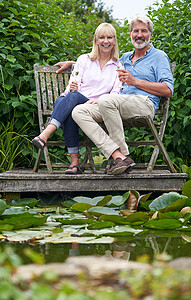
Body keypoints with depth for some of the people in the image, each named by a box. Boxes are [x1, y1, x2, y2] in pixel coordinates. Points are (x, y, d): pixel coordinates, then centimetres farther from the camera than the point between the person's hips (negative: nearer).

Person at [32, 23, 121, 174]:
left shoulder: (118, 67, 14)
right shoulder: (84, 60, 18)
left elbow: (115, 94, 5)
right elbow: (74, 85, 10)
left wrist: (99, 100, -16)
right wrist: (71, 88, -15)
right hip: (72, 104, 2)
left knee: (74, 97, -36)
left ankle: (45, 134, -51)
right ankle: (74, 162, -42)